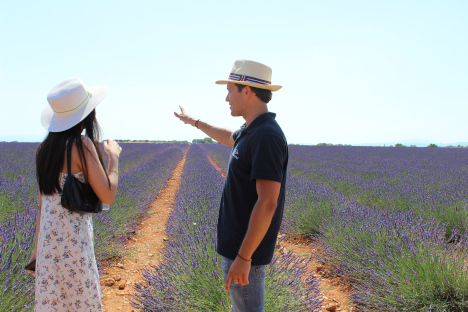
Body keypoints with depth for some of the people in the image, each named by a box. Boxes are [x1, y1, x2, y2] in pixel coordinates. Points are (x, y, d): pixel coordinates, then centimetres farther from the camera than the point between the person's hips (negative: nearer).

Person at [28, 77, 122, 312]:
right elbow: (107, 196, -14)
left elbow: (43, 203, 13)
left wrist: (38, 247, 19)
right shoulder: (82, 145, -14)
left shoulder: (45, 149, 8)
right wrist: (114, 157, -1)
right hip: (74, 243, -7)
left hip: (49, 242, 7)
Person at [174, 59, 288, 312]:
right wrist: (195, 122, 45)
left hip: (246, 249, -10)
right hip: (235, 244, 10)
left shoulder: (266, 136, -24)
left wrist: (243, 257, -26)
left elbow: (267, 203, -28)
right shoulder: (250, 131, 7)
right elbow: (229, 137, 33)